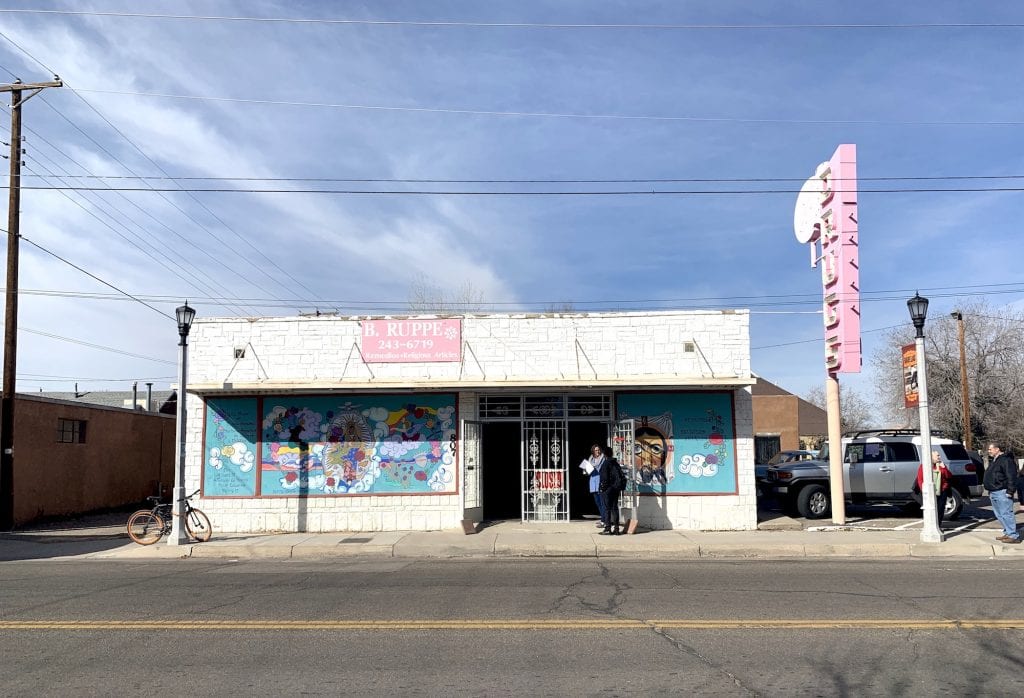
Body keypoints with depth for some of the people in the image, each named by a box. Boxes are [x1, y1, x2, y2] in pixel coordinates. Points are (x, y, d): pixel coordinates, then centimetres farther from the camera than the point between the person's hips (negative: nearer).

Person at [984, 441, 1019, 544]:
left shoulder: (1006, 460, -13)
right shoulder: (993, 461, 19)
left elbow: (1011, 477, -19)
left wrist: (1010, 491, -22)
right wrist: (990, 491, 25)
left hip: (1002, 492, -10)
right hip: (993, 492, 10)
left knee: (1006, 514, -10)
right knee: (999, 514, 13)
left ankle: (1014, 536, -7)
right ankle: (1007, 533, 20)